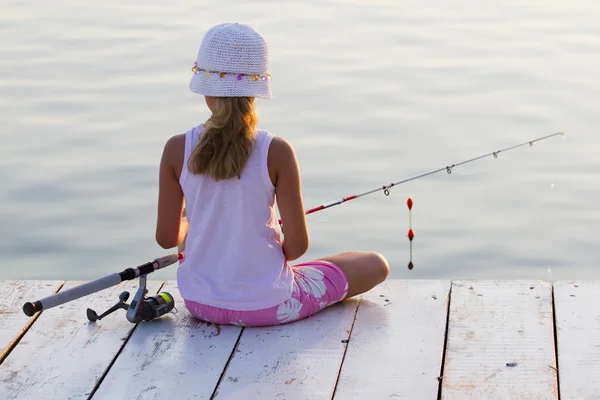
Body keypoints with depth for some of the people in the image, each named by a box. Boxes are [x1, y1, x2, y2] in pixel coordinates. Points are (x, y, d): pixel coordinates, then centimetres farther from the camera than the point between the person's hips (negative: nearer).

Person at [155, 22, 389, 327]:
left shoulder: (177, 150, -11)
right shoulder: (276, 152, -17)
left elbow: (167, 238, -3)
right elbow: (297, 246, -14)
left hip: (200, 302, 4)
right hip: (267, 306, -4)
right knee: (376, 265, 17)